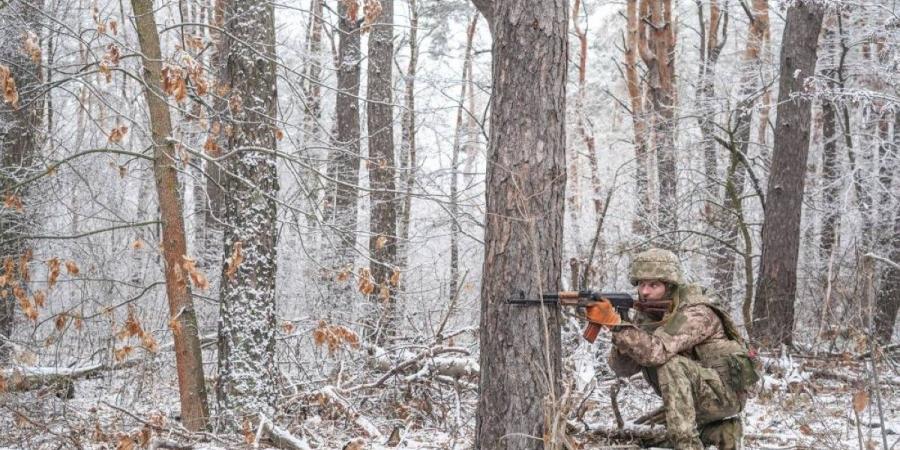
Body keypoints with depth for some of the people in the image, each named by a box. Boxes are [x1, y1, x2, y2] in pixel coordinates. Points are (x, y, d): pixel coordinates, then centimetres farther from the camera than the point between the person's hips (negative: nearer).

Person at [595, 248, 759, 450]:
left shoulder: (695, 314, -23)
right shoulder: (645, 315, -1)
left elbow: (658, 351, -39)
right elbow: (623, 368, -7)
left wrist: (618, 325, -43)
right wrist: (621, 343, -29)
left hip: (725, 390, -8)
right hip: (696, 400, 8)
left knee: (671, 365, -30)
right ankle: (724, 432, 27)